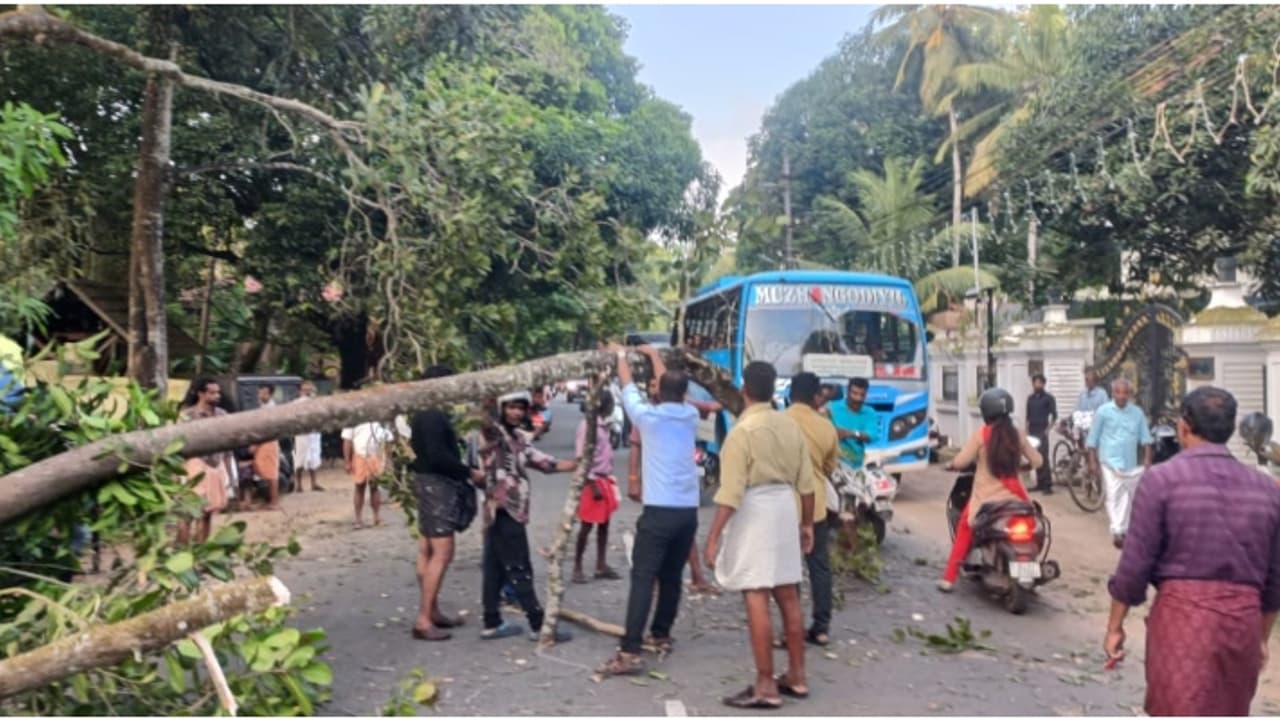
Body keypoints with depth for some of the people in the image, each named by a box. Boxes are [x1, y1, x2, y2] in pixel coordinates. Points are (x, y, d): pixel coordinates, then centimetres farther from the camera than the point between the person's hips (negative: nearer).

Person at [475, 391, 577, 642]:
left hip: (512, 510, 9)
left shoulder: (519, 437, 16)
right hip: (504, 510, -9)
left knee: (496, 568, 13)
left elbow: (543, 461, 15)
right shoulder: (493, 432, -7)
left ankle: (492, 624, 20)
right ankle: (539, 625, 2)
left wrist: (579, 464, 9)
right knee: (520, 570, -3)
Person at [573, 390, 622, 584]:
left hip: (605, 479, 8)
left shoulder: (604, 424, 10)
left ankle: (601, 566, 19)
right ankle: (577, 568, 6)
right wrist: (593, 484, -19)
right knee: (587, 526, -3)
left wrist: (608, 479, 14)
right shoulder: (587, 425, -15)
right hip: (592, 481, -8)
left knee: (604, 524, 11)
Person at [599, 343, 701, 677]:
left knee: (642, 579, -8)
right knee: (672, 577, 17)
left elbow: (628, 387, 13)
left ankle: (630, 653, -14)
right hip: (688, 510, 5)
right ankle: (662, 635, 31)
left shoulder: (649, 416, -3)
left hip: (659, 510, -5)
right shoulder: (690, 416, 8)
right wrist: (654, 354, 39)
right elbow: (673, 386, 26)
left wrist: (621, 354, 31)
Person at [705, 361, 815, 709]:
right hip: (785, 510, 8)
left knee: (757, 600, -3)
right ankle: (796, 676, 25)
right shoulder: (790, 425, 7)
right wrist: (807, 523, 20)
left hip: (754, 515, -7)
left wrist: (714, 537, -15)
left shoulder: (742, 431, -14)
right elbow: (806, 481, 10)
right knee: (789, 597, 14)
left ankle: (765, 687, 1)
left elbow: (731, 492, -18)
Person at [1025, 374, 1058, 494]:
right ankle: (1040, 483, 12)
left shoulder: (1048, 398, -1)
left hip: (1042, 431, -5)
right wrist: (1027, 430, 9)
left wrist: (1047, 429, -10)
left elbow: (1054, 416, -3)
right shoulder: (1030, 398, 14)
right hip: (1032, 431, 5)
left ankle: (1048, 485, -9)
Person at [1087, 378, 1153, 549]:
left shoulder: (1137, 412, 5)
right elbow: (1093, 438, 0)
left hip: (1131, 462, 3)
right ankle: (1117, 531, -11)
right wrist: (1092, 461, -3)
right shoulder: (1103, 411, -3)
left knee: (1127, 496, 10)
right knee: (1113, 496, -8)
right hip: (1110, 461, -3)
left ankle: (1124, 529, 23)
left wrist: (1147, 459, -1)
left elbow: (1145, 437, 8)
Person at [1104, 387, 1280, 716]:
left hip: (1182, 614, -5)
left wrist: (1115, 626, 2)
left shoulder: (1162, 478, -7)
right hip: (1244, 619, 5)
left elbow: (1135, 563, -8)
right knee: (1228, 713, 21)